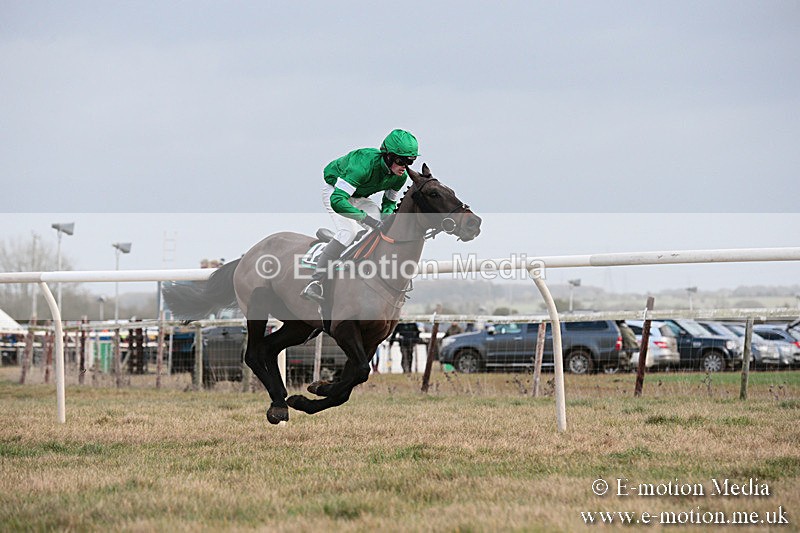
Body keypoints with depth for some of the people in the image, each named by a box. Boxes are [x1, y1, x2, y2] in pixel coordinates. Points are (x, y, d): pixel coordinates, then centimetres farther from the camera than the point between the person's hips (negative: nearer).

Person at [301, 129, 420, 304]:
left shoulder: (400, 176, -16)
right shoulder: (365, 165, -40)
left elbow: (390, 202, 3)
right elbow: (337, 200, -44)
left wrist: (387, 216, -21)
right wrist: (366, 218, -51)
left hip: (359, 197, 7)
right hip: (334, 191, -7)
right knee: (348, 232, -29)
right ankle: (314, 283, -36)